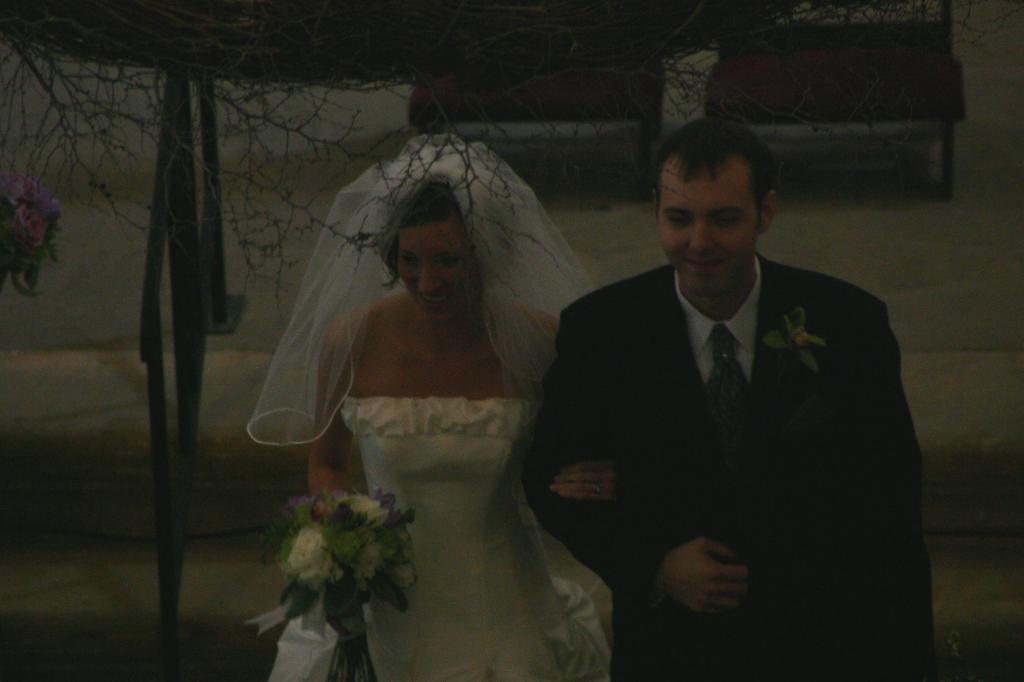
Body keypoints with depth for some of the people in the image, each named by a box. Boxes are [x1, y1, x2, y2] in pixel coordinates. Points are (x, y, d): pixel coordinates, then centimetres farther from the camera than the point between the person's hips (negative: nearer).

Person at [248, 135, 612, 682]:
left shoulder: (542, 342, -14)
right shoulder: (351, 340, -12)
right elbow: (326, 464, 4)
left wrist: (592, 489, -21)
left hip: (502, 619, 0)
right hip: (389, 612, 0)